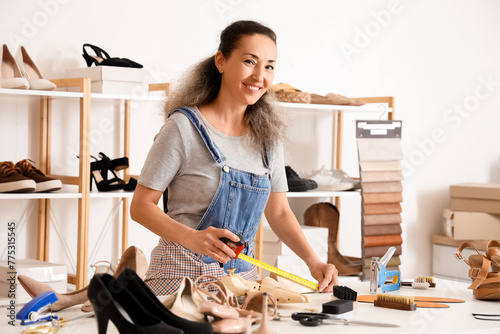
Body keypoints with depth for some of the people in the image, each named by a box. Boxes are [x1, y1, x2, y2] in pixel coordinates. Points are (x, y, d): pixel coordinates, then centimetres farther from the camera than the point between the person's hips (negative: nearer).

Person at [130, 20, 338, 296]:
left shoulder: (267, 134, 7)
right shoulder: (184, 127, -10)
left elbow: (279, 212, 13)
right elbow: (140, 206, -9)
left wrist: (313, 261, -2)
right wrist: (192, 238, -26)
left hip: (243, 272, 5)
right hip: (184, 273, -5)